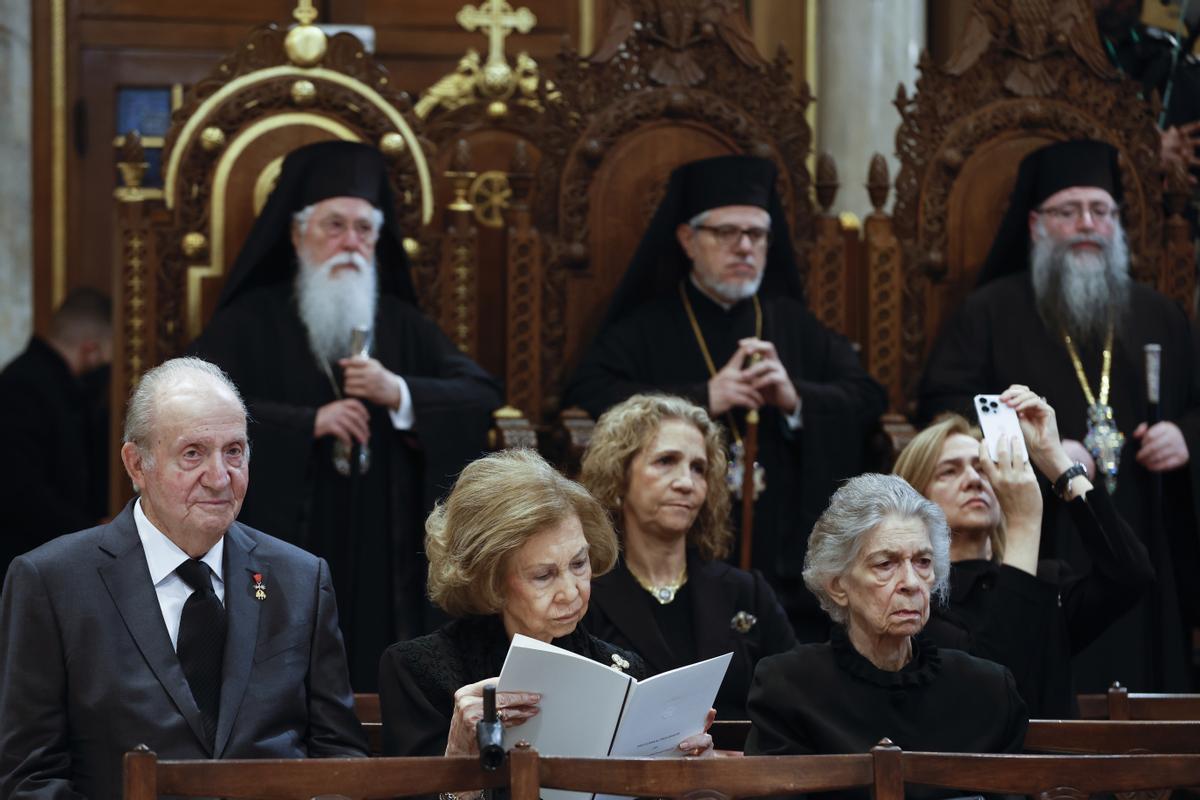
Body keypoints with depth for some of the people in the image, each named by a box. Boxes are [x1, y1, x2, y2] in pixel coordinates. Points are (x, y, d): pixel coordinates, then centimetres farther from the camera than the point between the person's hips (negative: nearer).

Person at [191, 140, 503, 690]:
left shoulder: (403, 326, 15)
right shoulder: (251, 322, 4)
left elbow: (482, 398, 5)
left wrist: (398, 393, -11)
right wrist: (308, 422, -16)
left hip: (383, 561, 3)